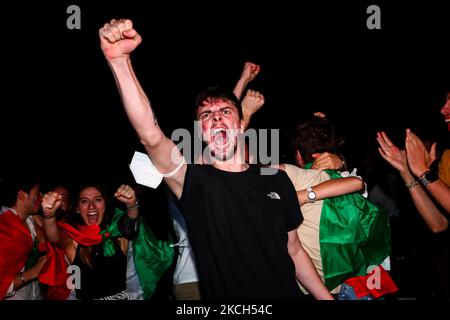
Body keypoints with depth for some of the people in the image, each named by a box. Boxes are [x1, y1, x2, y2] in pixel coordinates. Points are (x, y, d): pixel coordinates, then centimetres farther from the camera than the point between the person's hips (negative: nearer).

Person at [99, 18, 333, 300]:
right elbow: (151, 137, -27)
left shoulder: (276, 180, 2)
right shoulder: (195, 182, -10)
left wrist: (327, 297, 4)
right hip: (224, 298, -3)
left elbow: (294, 251, 10)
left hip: (289, 295, 3)